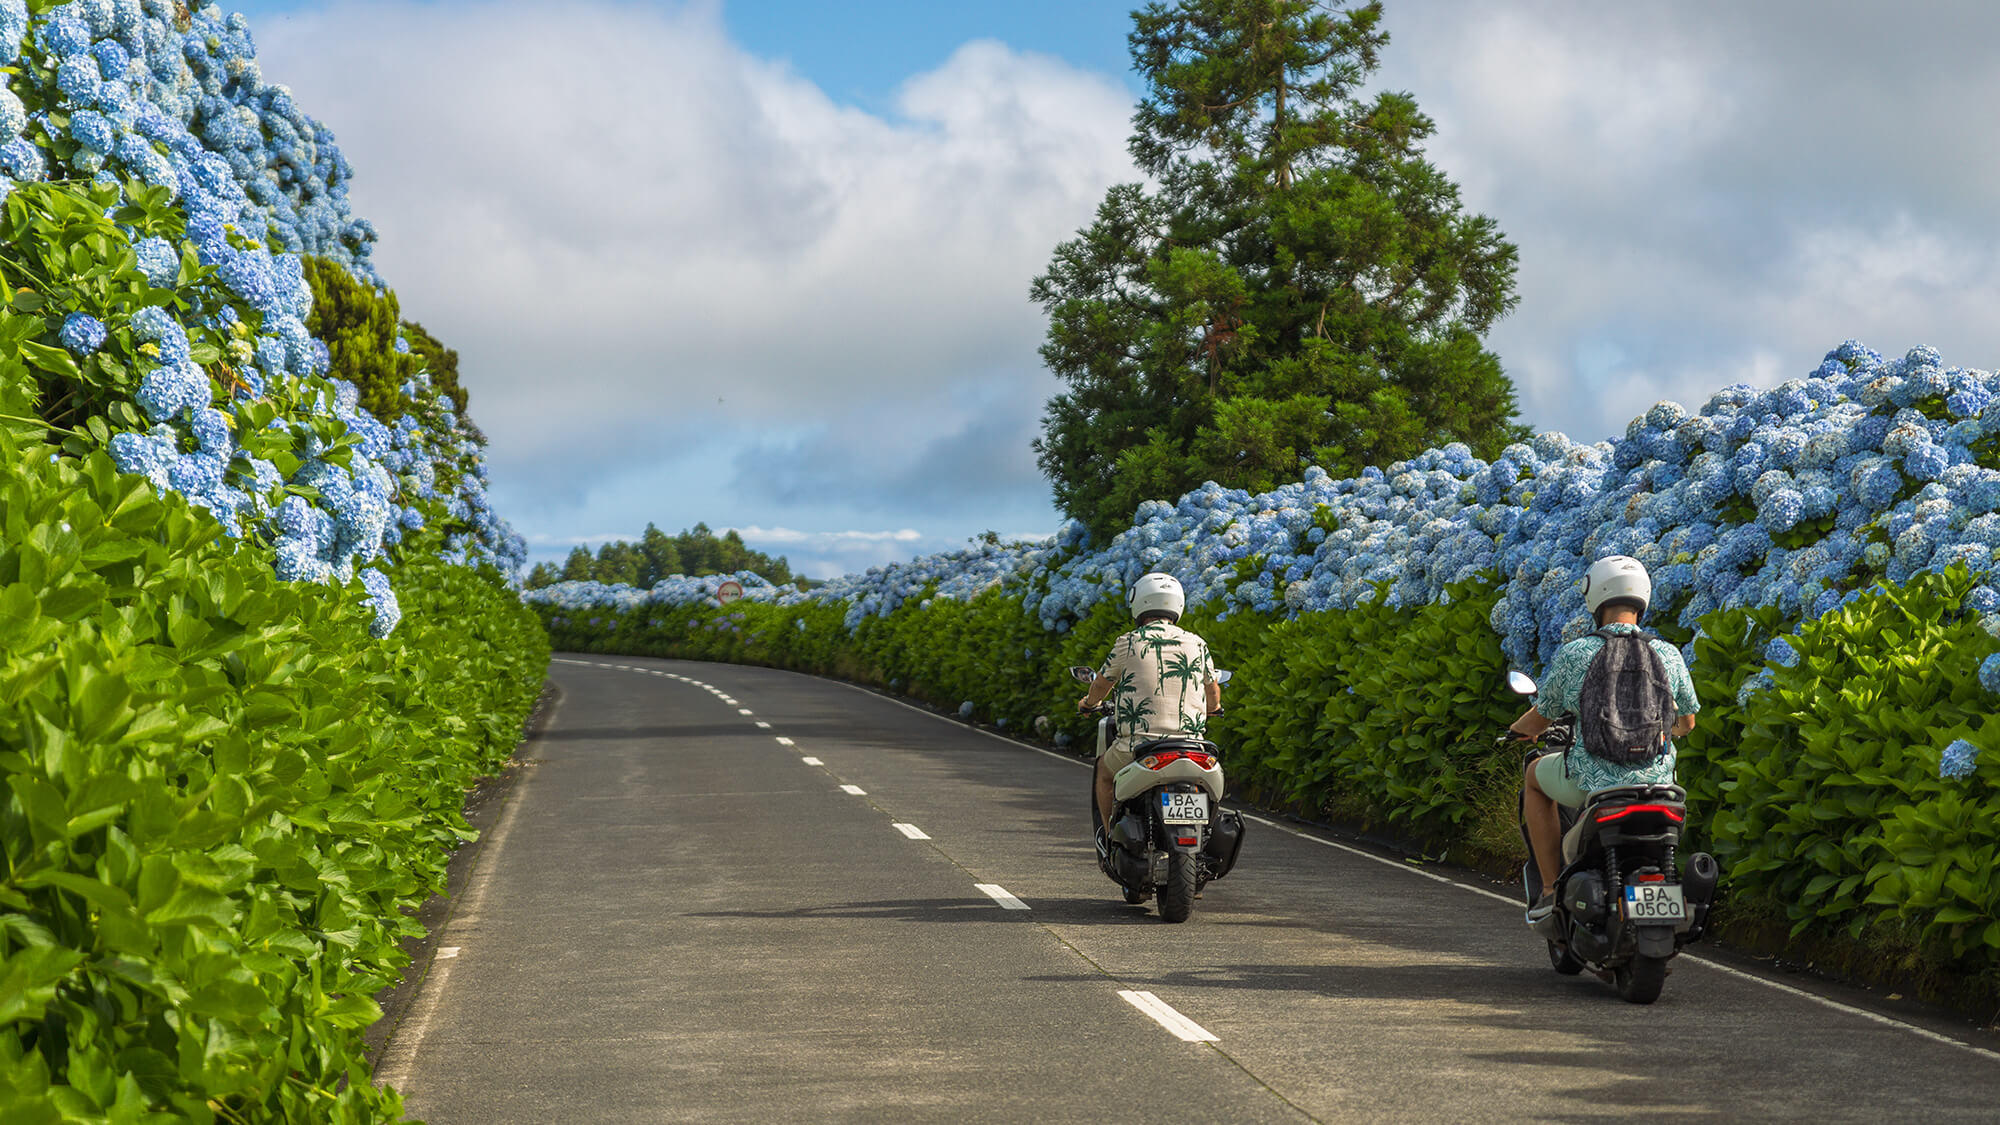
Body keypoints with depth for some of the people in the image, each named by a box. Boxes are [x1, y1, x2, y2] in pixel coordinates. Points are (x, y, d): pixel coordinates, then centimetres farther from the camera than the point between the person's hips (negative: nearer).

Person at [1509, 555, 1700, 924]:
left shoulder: (1574, 654, -7)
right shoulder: (1668, 655, 0)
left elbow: (1541, 717, 5)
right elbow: (1687, 721, 14)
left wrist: (1519, 729, 29)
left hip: (1592, 780, -3)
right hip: (1657, 780, 3)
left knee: (1534, 776, 29)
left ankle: (1551, 888, 21)